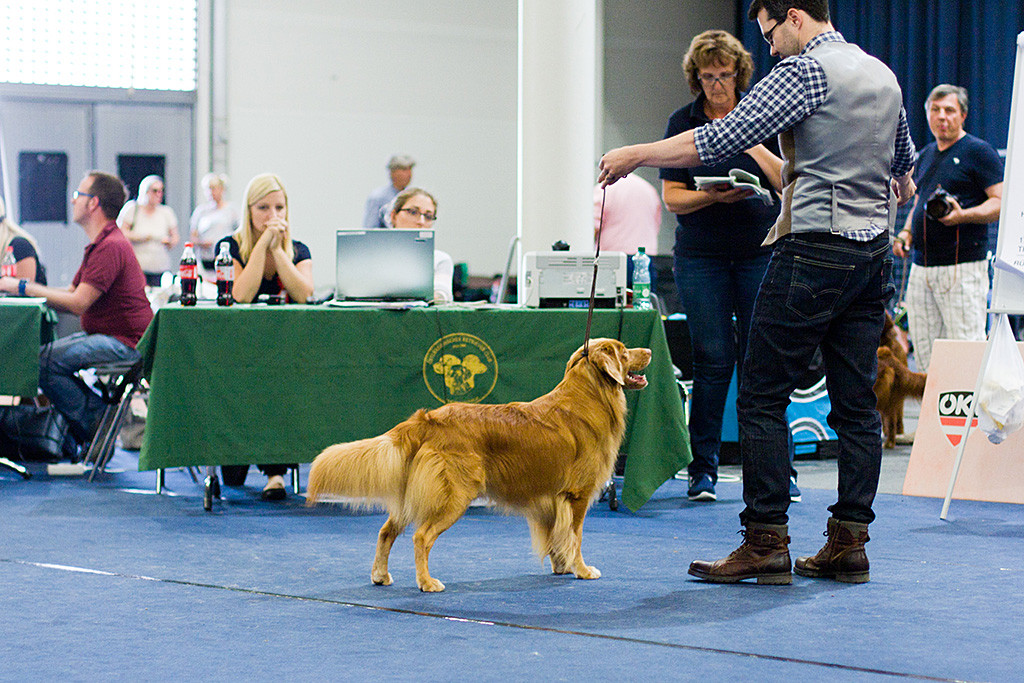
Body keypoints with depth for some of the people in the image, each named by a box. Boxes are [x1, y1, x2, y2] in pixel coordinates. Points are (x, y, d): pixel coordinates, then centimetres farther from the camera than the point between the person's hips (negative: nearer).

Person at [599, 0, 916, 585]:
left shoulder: (805, 71, -10)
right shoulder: (884, 76, 16)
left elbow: (722, 141, -14)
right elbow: (904, 172, 29)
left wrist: (636, 155, -6)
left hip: (814, 251, -8)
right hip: (874, 253, 9)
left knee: (762, 398, -4)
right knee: (857, 404, 7)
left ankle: (767, 543, -6)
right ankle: (849, 544, 7)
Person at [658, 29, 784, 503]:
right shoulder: (683, 122, 4)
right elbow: (673, 197, 0)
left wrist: (754, 147, -16)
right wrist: (714, 196, -18)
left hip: (760, 251, 0)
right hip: (701, 256, 0)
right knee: (713, 360, -5)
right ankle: (702, 469, 4)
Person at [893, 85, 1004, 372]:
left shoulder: (979, 151, -2)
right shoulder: (925, 155, 20)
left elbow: (1001, 203, -8)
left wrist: (963, 215, -23)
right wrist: (906, 233, 11)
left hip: (963, 267, -7)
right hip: (921, 267, 7)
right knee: (923, 349, 5)